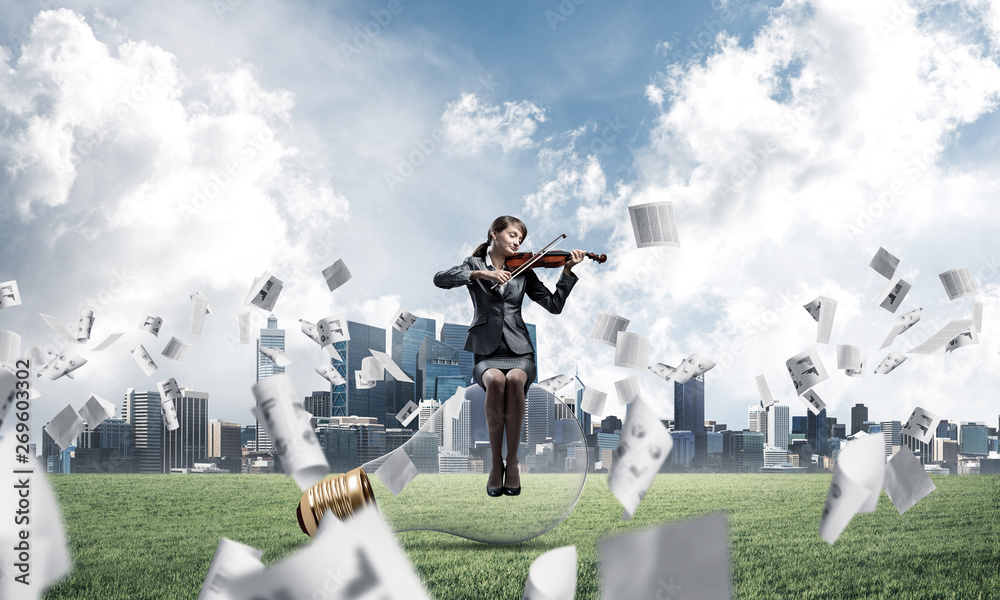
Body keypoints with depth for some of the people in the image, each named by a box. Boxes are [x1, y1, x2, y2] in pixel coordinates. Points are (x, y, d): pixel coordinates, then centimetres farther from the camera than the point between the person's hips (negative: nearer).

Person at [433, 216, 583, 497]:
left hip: (518, 350, 1)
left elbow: (554, 305, 7)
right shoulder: (475, 264, 10)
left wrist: (568, 272, -5)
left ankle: (512, 462, -23)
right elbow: (440, 279, -11)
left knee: (515, 379, -34)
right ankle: (495, 462, -20)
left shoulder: (523, 270, 15)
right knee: (495, 380, -35)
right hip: (485, 352, -1)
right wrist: (479, 274, -23)